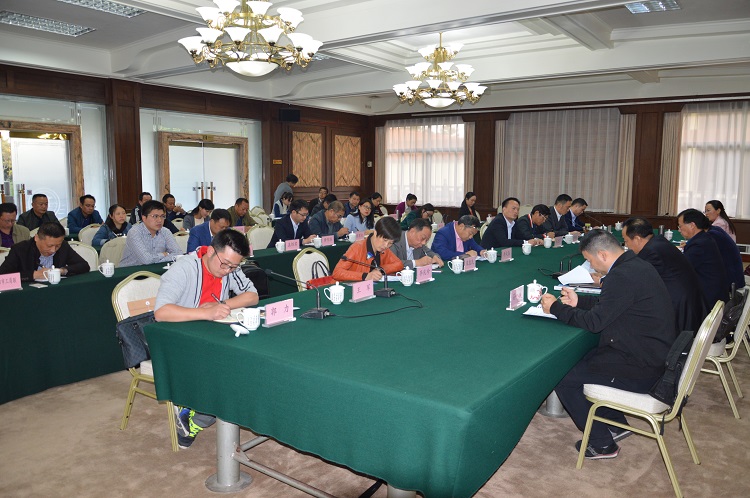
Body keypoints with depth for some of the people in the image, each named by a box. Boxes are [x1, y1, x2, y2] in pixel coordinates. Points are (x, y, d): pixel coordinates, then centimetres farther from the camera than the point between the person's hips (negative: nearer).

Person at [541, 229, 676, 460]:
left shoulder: (622, 276, -25)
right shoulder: (636, 265, 6)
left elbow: (594, 321, -21)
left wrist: (555, 307, -10)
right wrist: (579, 301, 17)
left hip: (642, 367, -11)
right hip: (656, 352, 11)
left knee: (565, 381, -6)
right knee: (582, 361, 21)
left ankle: (603, 443, 11)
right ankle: (616, 424, 29)